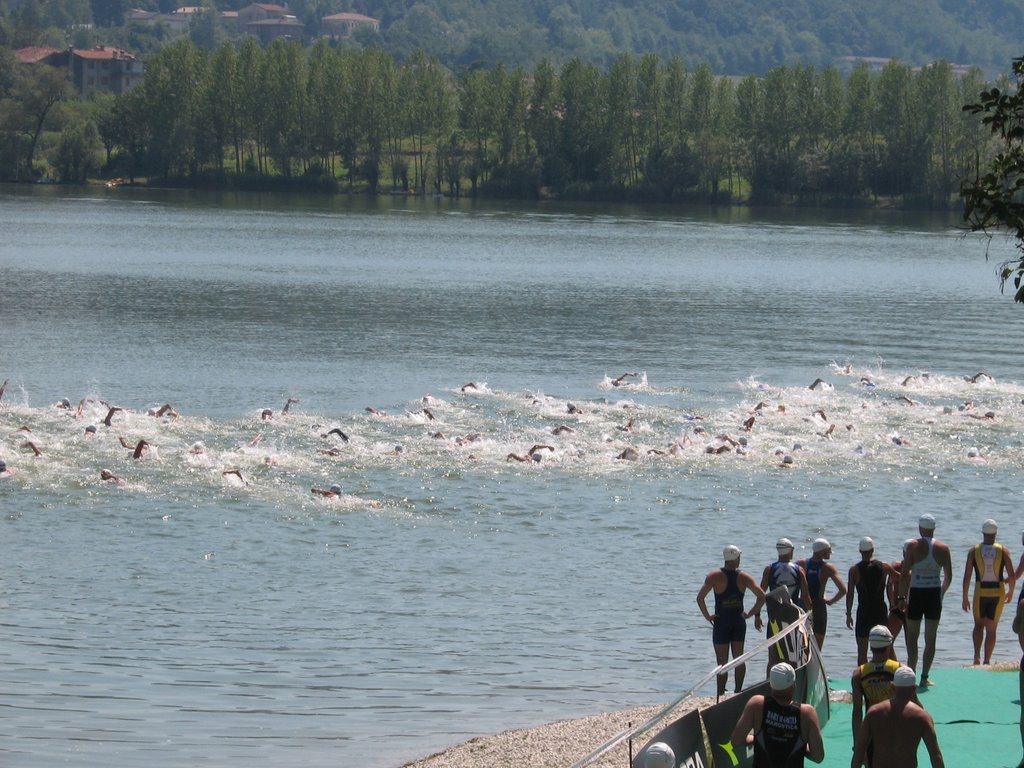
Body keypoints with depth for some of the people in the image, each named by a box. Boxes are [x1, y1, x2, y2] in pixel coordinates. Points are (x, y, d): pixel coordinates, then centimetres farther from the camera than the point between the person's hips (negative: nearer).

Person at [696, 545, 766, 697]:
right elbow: (761, 596, -9)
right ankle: (738, 690, 17)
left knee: (722, 662, 0)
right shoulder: (744, 577, -3)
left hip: (721, 623, -2)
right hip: (739, 622, 2)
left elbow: (700, 597, -18)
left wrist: (707, 615, -7)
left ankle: (721, 695, -2)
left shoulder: (715, 576, -10)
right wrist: (752, 613, 3)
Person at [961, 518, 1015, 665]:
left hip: (980, 592, 0)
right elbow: (1012, 577, -6)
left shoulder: (974, 551, -1)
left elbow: (967, 577, -4)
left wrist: (965, 598, 3)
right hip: (998, 592, 0)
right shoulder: (1003, 551, -2)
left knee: (979, 625, 16)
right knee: (991, 628, 12)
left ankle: (977, 656, -5)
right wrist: (1010, 592, 13)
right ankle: (987, 661, 11)